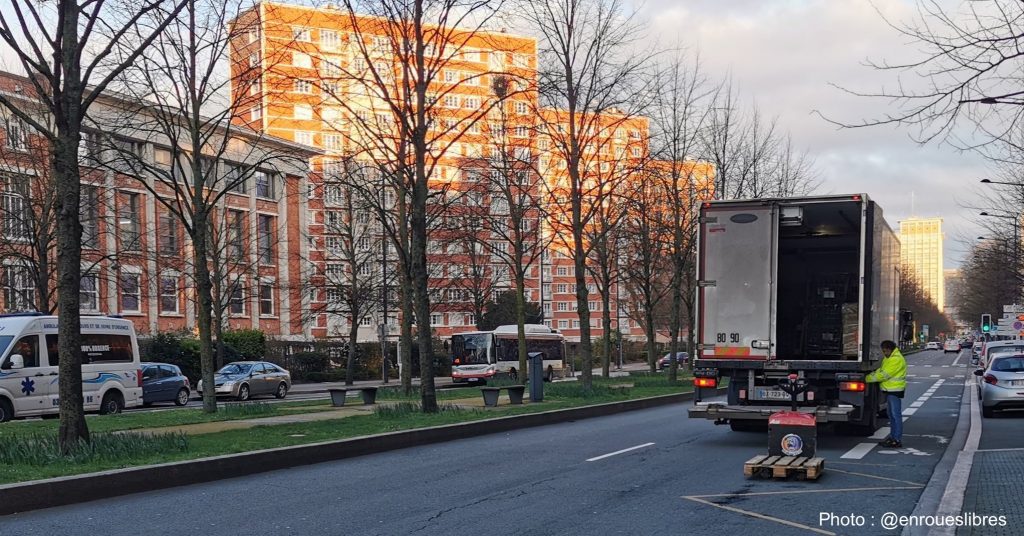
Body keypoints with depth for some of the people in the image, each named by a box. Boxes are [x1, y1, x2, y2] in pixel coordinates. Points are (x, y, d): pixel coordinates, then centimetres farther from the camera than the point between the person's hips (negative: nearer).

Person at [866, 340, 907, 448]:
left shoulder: (896, 360, -18)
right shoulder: (888, 358, 15)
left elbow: (884, 374, -22)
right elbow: (881, 370, 18)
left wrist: (868, 378, -17)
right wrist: (871, 375, 0)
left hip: (895, 390, -10)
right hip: (889, 390, 10)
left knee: (896, 414, -8)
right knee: (891, 415, 14)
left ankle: (897, 440, -7)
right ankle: (892, 437, 21)